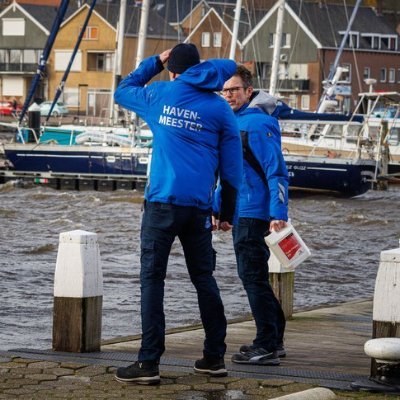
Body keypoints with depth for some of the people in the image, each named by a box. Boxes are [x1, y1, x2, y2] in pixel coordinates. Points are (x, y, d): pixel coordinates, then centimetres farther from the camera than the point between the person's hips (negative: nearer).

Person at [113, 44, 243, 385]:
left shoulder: (160, 95, 6)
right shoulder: (220, 109, 7)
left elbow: (122, 91, 27)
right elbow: (232, 165, 7)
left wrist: (155, 62, 32)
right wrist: (228, 213, 13)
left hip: (162, 202, -2)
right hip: (199, 205, 2)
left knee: (152, 278, -2)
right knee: (204, 278, 13)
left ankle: (149, 363, -8)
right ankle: (215, 357, 18)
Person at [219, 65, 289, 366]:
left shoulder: (258, 124, -13)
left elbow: (277, 171, -19)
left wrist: (279, 215, -24)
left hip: (255, 214, -10)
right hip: (241, 213, 10)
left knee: (253, 278, -9)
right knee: (254, 277, 14)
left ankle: (267, 347, -6)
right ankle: (274, 340, 23)